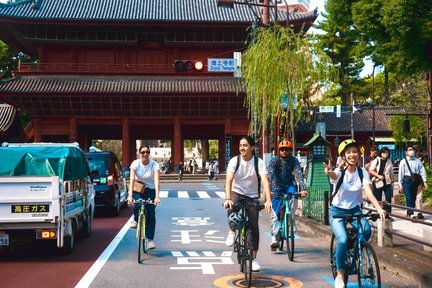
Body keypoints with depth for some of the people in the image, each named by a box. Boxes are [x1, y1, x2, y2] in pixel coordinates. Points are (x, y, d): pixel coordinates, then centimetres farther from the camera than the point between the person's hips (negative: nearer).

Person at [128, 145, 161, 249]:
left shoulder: (154, 165, -16)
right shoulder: (135, 163, -14)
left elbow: (156, 181, -26)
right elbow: (132, 180, -23)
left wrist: (157, 197, -39)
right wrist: (130, 195, -35)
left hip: (150, 191, 0)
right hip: (137, 191, 0)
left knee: (151, 215, -8)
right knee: (137, 205, -30)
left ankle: (150, 240, 4)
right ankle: (135, 220, 4)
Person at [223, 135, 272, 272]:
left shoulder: (258, 162, -13)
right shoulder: (234, 161, -13)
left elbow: (265, 181, -24)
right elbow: (229, 180, -24)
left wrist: (268, 200, -38)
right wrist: (228, 198, -39)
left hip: (252, 196, 1)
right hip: (237, 193, -1)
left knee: (254, 226, -5)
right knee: (232, 207, -35)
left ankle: (254, 258, 7)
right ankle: (232, 232, -7)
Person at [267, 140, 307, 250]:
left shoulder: (294, 160, -10)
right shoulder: (274, 160, -14)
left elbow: (299, 174, -22)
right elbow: (270, 175, -25)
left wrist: (303, 188, -37)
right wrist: (269, 190, -40)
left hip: (289, 185, 1)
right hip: (277, 187, -1)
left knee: (294, 196, -32)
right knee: (275, 212, -8)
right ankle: (274, 237, -1)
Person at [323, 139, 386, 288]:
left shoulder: (362, 172, -9)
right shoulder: (340, 172, -17)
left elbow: (368, 191, -21)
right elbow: (334, 175, -42)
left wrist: (379, 208, -38)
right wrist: (329, 172, -68)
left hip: (354, 210, 3)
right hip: (337, 211, -3)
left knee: (367, 230, -26)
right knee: (343, 240, -23)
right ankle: (339, 275, -4)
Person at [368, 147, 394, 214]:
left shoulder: (389, 161, 9)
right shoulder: (376, 160, -2)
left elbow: (391, 173, 16)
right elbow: (370, 171, -6)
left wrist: (392, 182, 14)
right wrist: (378, 176, -15)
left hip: (387, 182, 3)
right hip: (378, 182, -3)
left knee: (388, 198, -5)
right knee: (378, 200, 3)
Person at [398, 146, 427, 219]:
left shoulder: (418, 161, 9)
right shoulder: (403, 161, 1)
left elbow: (422, 171, 4)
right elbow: (400, 173, 0)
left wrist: (424, 181, -7)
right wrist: (400, 185, -3)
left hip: (415, 181, 4)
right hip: (407, 180, -4)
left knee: (413, 198, 8)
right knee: (409, 198, -12)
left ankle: (408, 213, 18)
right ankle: (411, 213, -18)